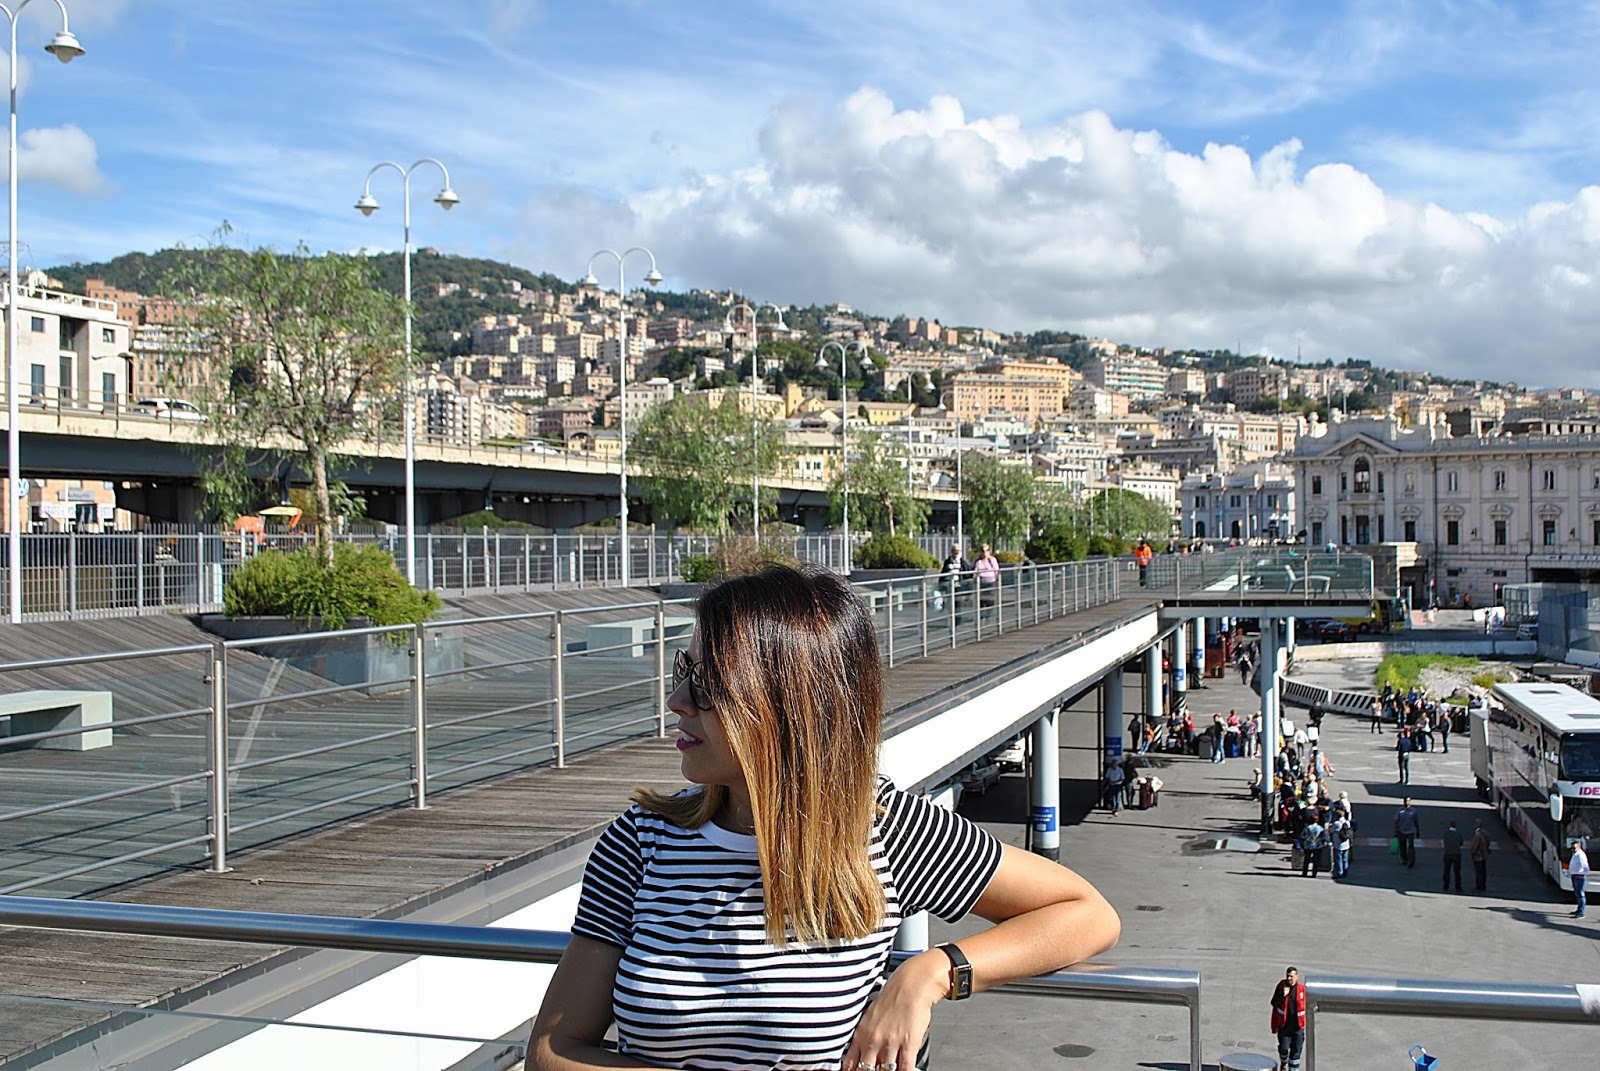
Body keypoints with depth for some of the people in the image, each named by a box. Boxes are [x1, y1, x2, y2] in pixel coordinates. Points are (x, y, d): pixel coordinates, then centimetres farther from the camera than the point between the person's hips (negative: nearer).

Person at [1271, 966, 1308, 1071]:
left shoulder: (1302, 989, -5)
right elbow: (1274, 1003, -5)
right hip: (1284, 1025, 0)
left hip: (1298, 1026, 0)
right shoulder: (1281, 986, -4)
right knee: (1283, 1048, 2)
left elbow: (1306, 1005, 6)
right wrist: (1282, 995, -22)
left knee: (1296, 1050, 4)